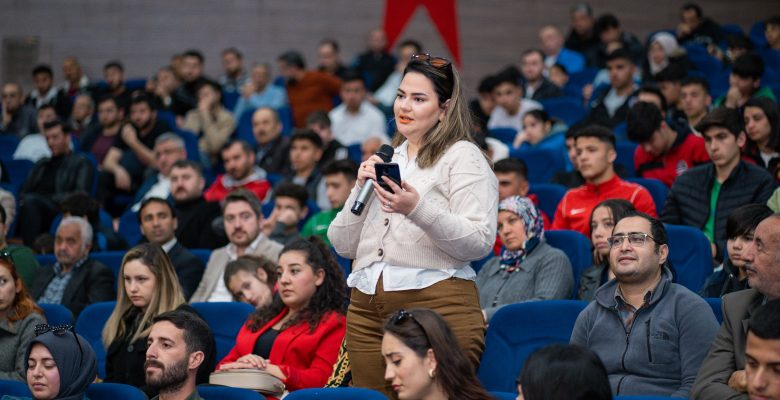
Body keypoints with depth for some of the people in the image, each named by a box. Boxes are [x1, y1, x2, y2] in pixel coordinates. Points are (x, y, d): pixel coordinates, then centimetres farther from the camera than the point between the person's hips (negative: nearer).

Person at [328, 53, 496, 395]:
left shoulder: (462, 156, 1)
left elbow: (480, 242, -12)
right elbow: (343, 245, 17)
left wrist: (417, 209, -23)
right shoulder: (383, 159, 21)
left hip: (436, 301, -6)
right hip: (367, 307, 6)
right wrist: (360, 189, 2)